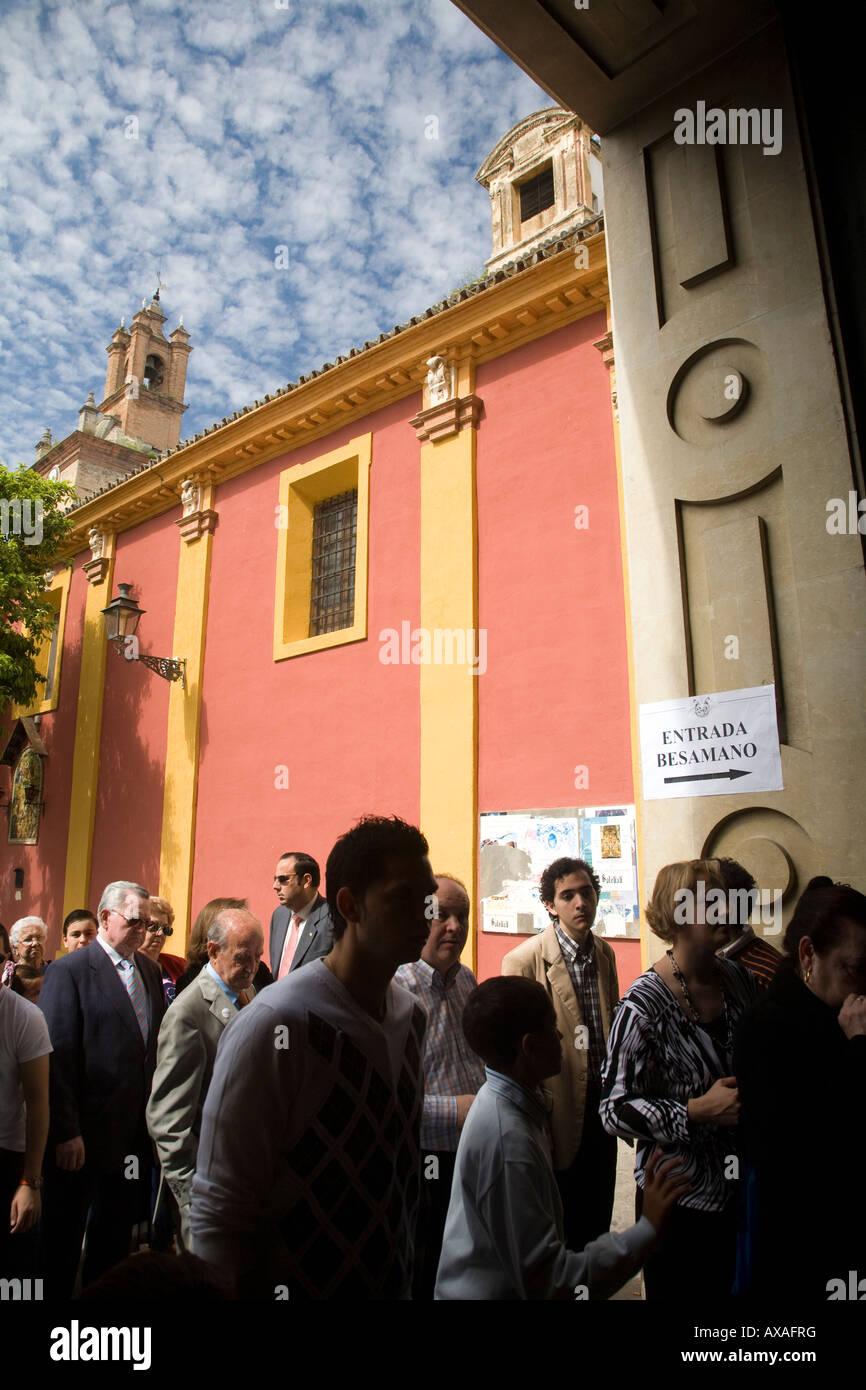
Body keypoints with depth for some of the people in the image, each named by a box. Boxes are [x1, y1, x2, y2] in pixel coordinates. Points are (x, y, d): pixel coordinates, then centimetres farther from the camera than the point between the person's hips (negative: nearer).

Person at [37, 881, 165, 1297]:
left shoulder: (149, 970, 7)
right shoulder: (69, 971, -14)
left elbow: (155, 1043, 9)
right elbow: (57, 1057, -16)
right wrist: (65, 1132, -18)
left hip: (135, 1127, 6)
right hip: (85, 1131, -6)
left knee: (116, 1230, 20)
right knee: (65, 1232, 13)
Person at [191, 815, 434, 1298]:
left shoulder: (412, 1015, -3)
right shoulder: (275, 1025, -24)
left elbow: (403, 1172, 7)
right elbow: (219, 1215, -18)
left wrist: (407, 1276, 10)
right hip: (294, 1285, -5)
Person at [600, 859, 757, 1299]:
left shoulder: (741, 980, -1)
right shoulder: (644, 1006, -20)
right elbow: (614, 1109, -18)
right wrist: (698, 1111, -24)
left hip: (742, 1189, 5)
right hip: (678, 1201, -5)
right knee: (676, 1292, 11)